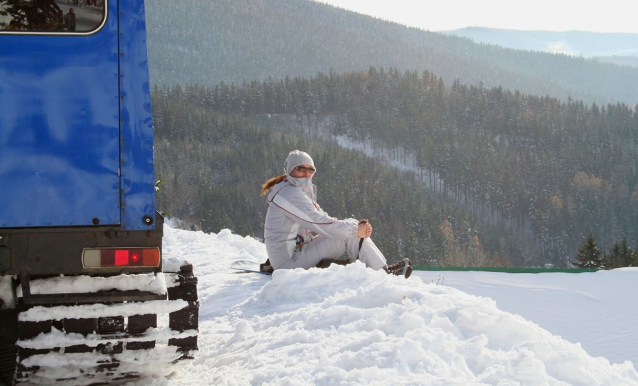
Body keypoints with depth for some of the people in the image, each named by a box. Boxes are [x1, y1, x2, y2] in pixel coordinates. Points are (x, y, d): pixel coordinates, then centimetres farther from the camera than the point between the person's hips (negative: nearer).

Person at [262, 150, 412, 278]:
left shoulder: (303, 192, 18)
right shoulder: (290, 194, -16)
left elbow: (324, 220, 12)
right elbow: (319, 223, -22)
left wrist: (357, 226, -5)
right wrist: (355, 230, -18)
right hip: (289, 261, -10)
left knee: (350, 226, 2)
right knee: (348, 235, -17)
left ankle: (382, 269, -5)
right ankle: (383, 272, -9)